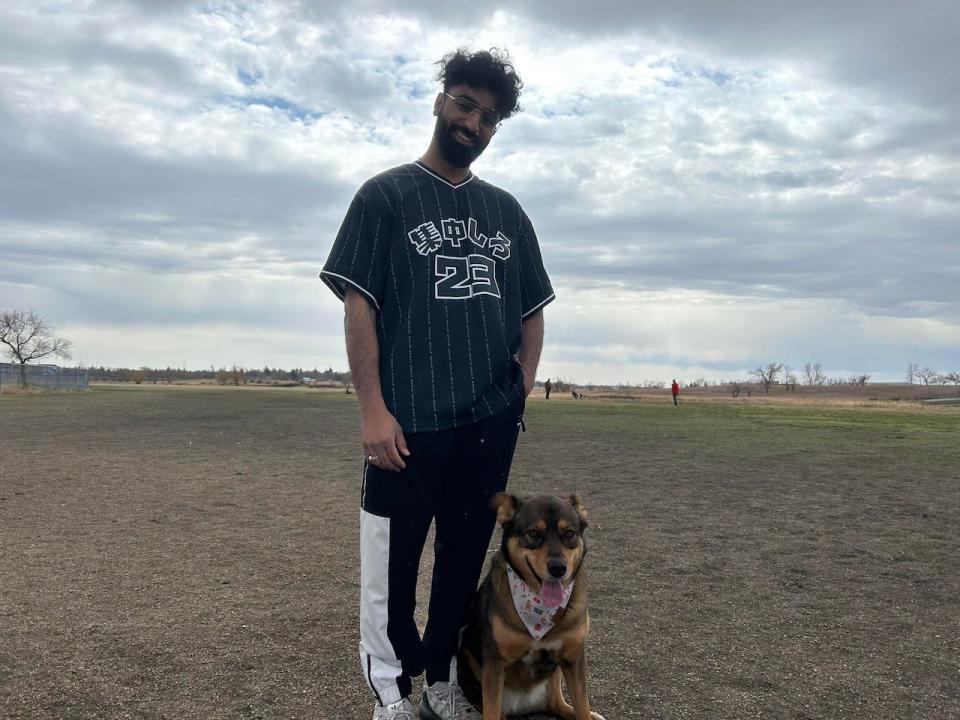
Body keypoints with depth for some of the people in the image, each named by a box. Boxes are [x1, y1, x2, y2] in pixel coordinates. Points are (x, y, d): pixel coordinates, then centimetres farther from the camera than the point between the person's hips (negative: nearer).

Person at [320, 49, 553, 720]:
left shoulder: (507, 210, 15)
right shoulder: (386, 195, 2)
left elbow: (532, 309, 18)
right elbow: (359, 305, -5)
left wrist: (522, 388, 5)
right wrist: (373, 409, -13)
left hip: (491, 424, 5)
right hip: (409, 422, -4)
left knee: (465, 562, 12)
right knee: (391, 567, 2)